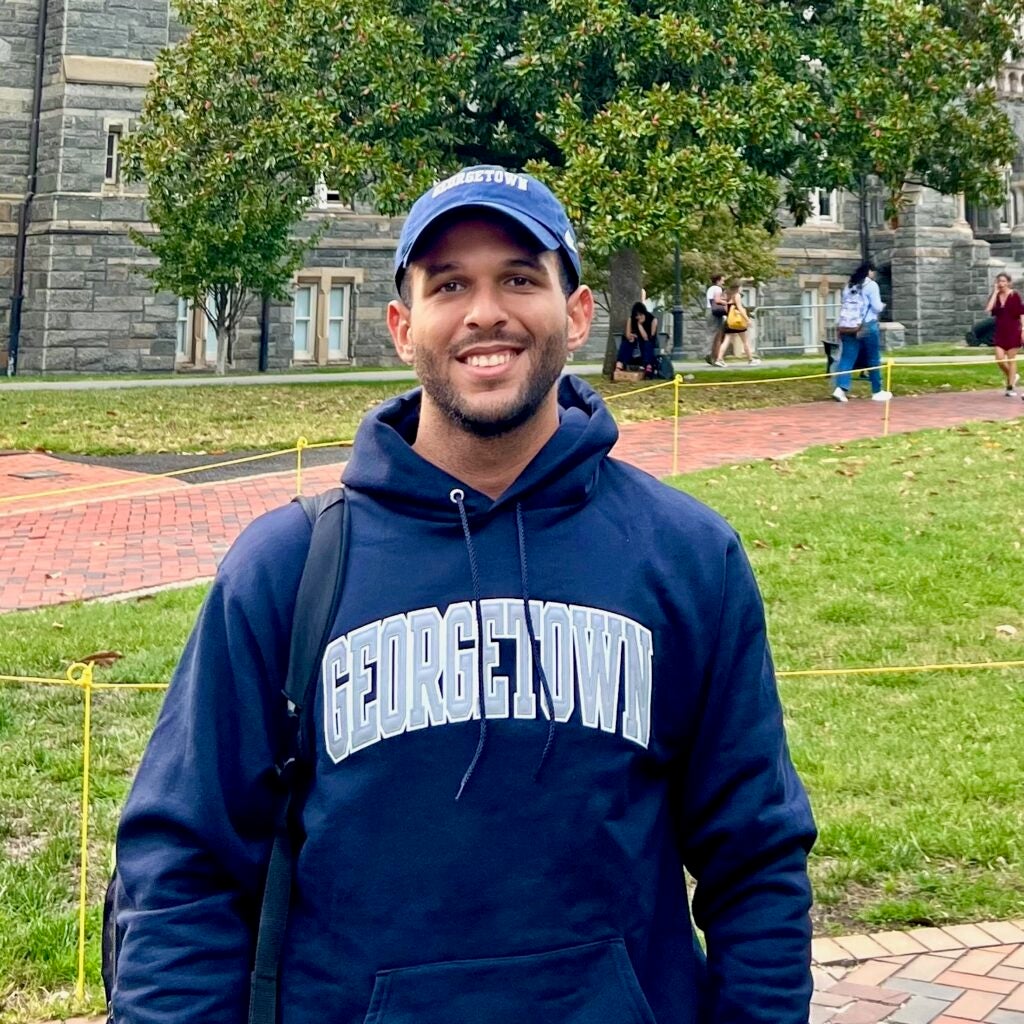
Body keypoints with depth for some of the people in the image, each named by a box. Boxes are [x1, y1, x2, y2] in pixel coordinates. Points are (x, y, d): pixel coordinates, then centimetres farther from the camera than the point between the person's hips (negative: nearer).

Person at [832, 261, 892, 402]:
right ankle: (877, 392, 15)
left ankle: (841, 388, -18)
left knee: (847, 358, -1)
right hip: (868, 326, -5)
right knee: (873, 360, 7)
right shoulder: (871, 285, -7)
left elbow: (843, 305, 13)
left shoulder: (849, 285, 12)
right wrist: (882, 305, 11)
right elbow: (876, 307, -9)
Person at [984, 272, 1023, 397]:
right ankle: (1013, 377, 24)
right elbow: (988, 309, -13)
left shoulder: (1014, 296, -7)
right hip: (1000, 331, 4)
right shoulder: (995, 296, 4)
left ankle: (1011, 387, 7)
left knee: (1011, 359, 1)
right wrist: (995, 292, -10)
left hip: (1013, 331, -4)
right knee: (999, 359, -2)